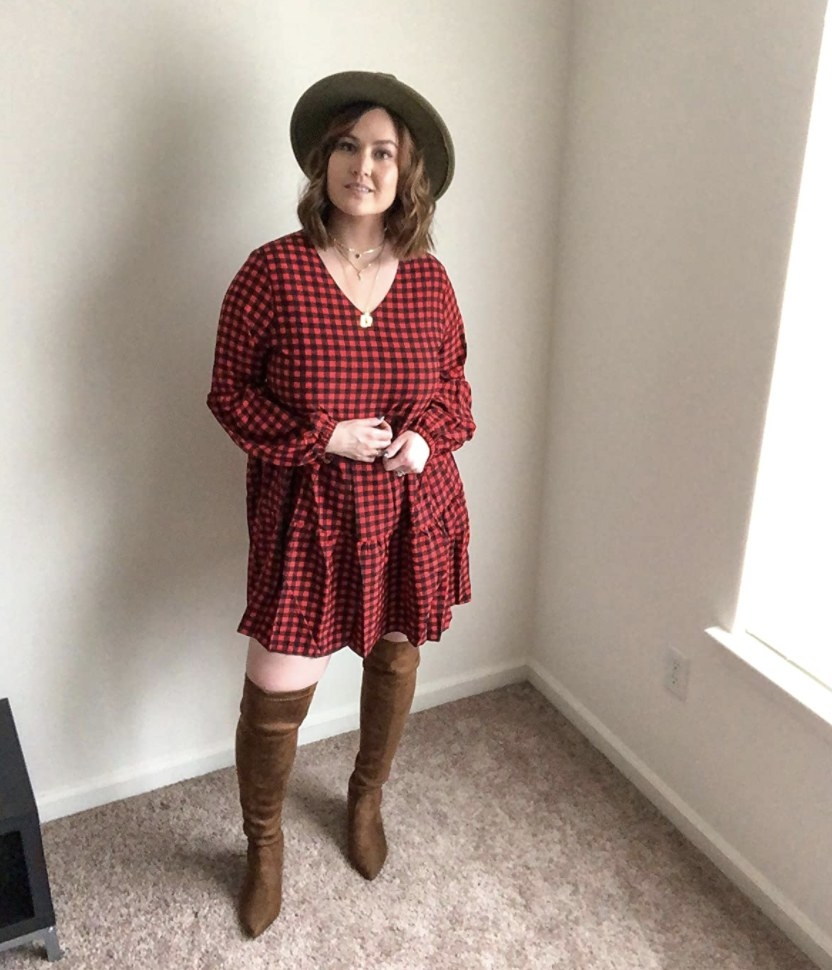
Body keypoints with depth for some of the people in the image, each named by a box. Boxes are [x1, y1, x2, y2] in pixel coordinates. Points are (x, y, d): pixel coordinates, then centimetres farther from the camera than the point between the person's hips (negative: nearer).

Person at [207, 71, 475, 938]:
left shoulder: (428, 278, -2)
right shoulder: (273, 270, -11)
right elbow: (229, 393, -6)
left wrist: (430, 436, -11)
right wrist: (322, 436, -18)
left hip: (409, 510, 4)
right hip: (306, 513, -3)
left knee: (395, 659, 19)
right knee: (277, 692, 2)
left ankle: (366, 800, 48)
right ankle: (264, 844, 32)